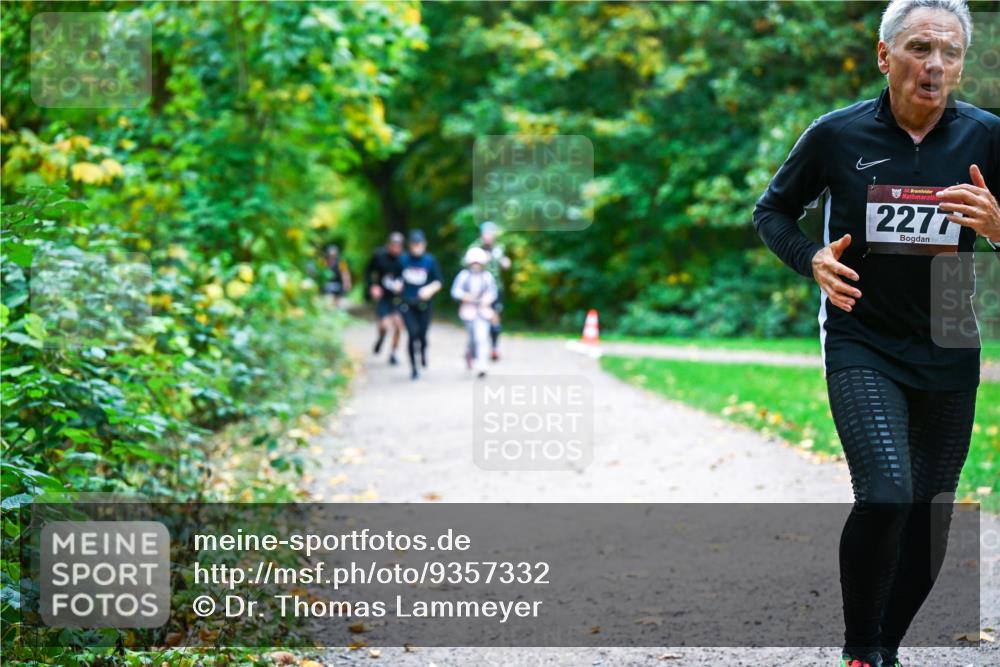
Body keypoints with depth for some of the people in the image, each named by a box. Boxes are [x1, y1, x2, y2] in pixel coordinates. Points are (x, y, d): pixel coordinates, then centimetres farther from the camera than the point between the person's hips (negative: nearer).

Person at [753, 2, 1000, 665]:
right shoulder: (837, 134, -7)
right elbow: (772, 211, 8)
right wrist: (812, 259, -11)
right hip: (863, 346, -3)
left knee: (930, 516, 10)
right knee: (886, 496, -22)